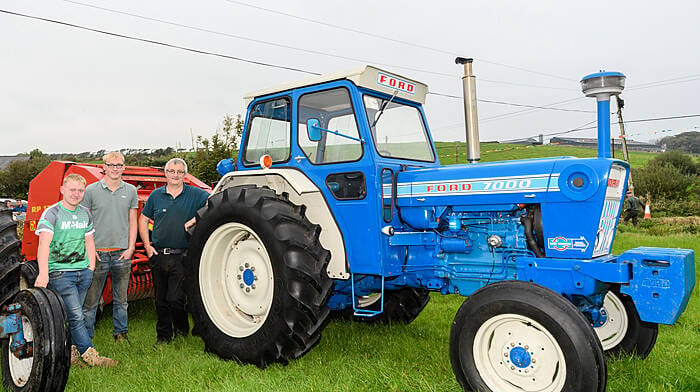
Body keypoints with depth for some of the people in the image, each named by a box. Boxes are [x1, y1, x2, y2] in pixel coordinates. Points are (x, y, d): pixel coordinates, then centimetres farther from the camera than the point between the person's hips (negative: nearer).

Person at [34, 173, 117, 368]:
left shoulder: (85, 214, 12)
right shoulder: (51, 214, -7)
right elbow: (44, 244, -19)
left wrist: (91, 266, 13)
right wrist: (43, 273, -30)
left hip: (83, 272, 6)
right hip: (60, 273, -5)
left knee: (72, 315, 11)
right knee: (76, 316, -7)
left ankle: (70, 353, 20)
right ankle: (90, 355, -3)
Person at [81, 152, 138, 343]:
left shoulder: (131, 191, 6)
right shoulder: (91, 190, 0)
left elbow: (132, 222, 9)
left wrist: (130, 248, 0)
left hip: (122, 253, 2)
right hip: (98, 252, -2)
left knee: (121, 298, 12)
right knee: (91, 298, 3)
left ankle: (121, 332, 25)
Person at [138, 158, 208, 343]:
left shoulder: (194, 194, 0)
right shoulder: (156, 195, 8)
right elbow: (143, 220, 15)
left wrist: (197, 218, -18)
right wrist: (147, 245, 6)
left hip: (181, 256, -3)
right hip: (158, 255, 3)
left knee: (176, 298, -8)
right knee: (160, 299, 12)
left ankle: (182, 330, 17)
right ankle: (163, 335, 28)